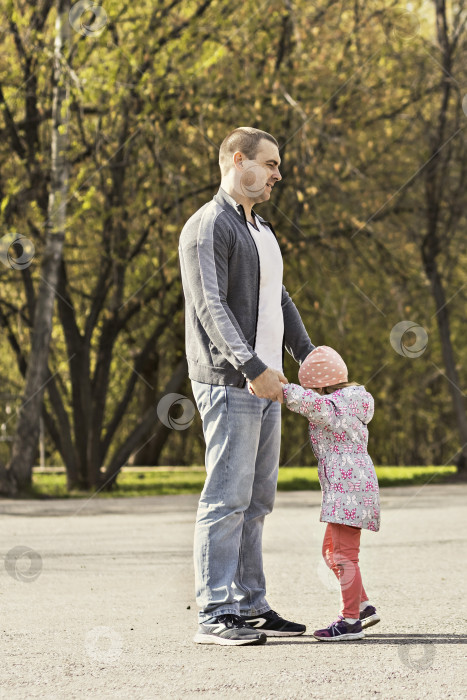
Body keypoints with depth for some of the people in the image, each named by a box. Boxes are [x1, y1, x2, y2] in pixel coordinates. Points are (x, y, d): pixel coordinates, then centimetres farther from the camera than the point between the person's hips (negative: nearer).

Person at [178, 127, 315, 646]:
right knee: (227, 497, -12)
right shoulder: (207, 227, -9)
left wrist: (307, 354, 17)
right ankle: (215, 616, -12)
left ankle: (250, 606, 13)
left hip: (265, 384, 9)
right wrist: (252, 366, -27)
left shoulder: (261, 231, 21)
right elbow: (211, 307, -19)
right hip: (227, 384, -9)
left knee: (256, 501, 9)